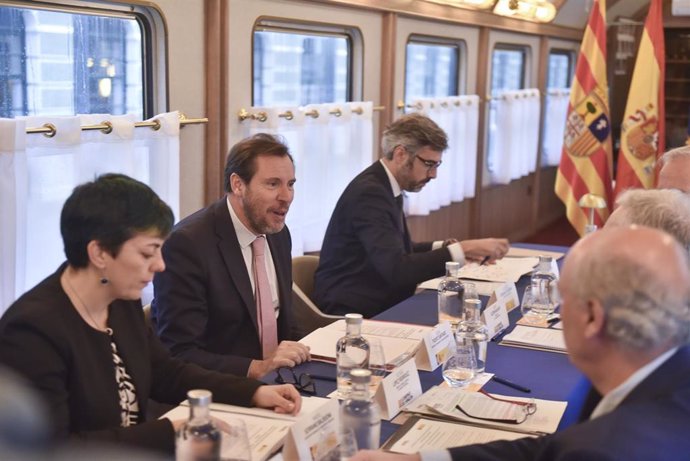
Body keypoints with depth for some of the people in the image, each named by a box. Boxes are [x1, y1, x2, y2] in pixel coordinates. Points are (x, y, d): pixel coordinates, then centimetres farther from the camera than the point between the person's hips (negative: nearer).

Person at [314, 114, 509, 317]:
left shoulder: (383, 186, 8)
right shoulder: (369, 193, -20)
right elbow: (397, 270, -28)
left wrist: (443, 247, 4)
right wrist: (463, 250, -26)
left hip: (381, 304, 9)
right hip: (354, 313, -9)